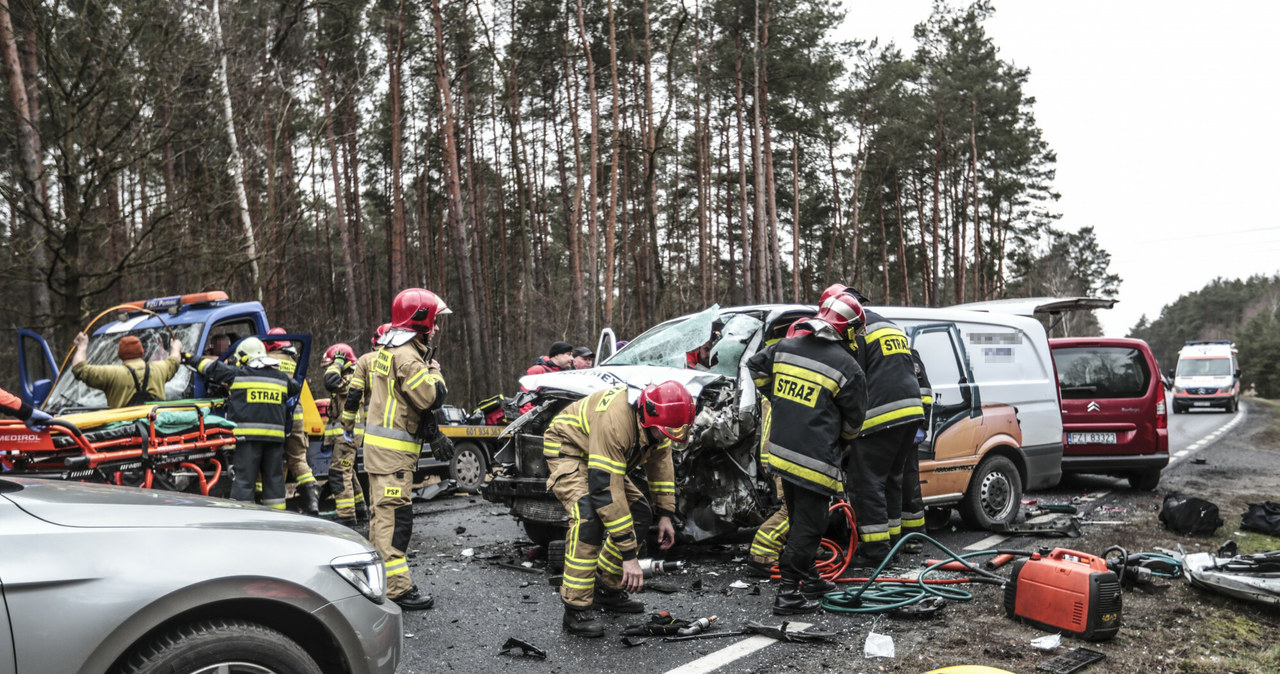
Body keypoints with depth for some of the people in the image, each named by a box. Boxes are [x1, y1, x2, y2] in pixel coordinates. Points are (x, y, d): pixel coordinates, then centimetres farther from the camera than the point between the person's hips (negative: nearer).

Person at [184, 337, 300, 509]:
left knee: (243, 477, -2)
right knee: (274, 477, 10)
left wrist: (189, 358, 28)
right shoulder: (281, 378, 12)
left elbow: (210, 367, 12)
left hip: (247, 435, -4)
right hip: (275, 436, 4)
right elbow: (296, 387, 32)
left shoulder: (237, 374, 1)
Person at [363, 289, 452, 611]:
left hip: (381, 445, 11)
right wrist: (434, 371, -7)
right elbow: (432, 397, -23)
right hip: (392, 449, -11)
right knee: (394, 515, -9)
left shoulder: (390, 350, 16)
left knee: (383, 512, 18)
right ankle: (396, 588, -8)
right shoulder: (406, 355, -17)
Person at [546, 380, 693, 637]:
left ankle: (608, 589, 16)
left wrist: (665, 514, 0)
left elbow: (660, 461, 4)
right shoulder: (614, 422, -40)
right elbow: (606, 491, -41)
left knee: (640, 514, 3)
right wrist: (629, 555, -37)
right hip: (567, 450, -9)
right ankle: (575, 611, -23)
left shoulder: (656, 421, -14)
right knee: (589, 517, -30)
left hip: (605, 457, 9)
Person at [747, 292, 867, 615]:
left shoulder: (785, 347, 4)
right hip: (815, 460, -7)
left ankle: (809, 579, 36)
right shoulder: (847, 367, -11)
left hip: (782, 452, 7)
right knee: (808, 526, 3)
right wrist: (842, 440, 21)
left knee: (800, 519, 22)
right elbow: (854, 419, 0)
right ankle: (788, 594, 5)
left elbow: (755, 367, 20)